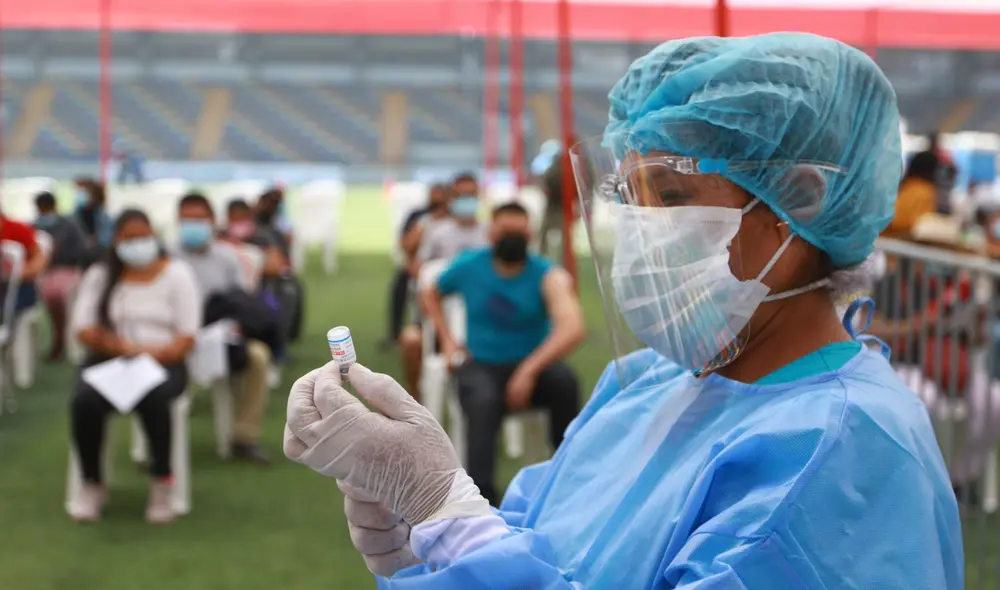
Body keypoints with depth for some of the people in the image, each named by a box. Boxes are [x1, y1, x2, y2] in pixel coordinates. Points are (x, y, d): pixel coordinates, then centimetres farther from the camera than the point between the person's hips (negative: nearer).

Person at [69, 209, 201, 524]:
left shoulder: (177, 273, 5)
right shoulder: (98, 275, 11)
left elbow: (186, 337, -2)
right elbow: (84, 330, 0)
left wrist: (153, 356, -20)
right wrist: (125, 347, -17)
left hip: (162, 364, -2)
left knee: (153, 397, -38)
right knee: (84, 401, -32)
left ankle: (162, 482, -17)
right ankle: (92, 485, -12)